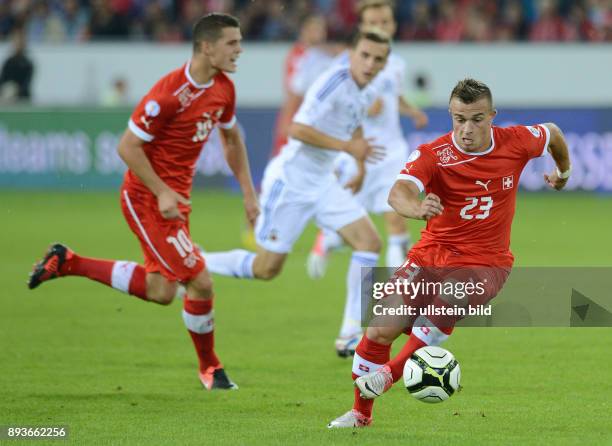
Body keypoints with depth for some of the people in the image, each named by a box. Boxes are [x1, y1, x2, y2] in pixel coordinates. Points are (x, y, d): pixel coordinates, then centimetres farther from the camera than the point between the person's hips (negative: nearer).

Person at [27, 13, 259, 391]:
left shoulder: (223, 89, 1)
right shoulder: (170, 93, -25)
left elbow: (232, 139, 19)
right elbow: (128, 146, -20)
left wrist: (249, 194, 14)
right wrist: (161, 192, -23)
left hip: (175, 197, 9)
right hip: (148, 199, -9)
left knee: (160, 292, 11)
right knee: (200, 282, -11)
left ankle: (67, 263, 24)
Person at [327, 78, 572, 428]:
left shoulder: (516, 143, -9)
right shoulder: (433, 155, -16)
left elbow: (553, 134, 15)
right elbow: (399, 192, -36)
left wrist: (564, 170, 33)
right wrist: (417, 208, -59)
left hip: (485, 262, -1)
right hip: (432, 253, 1)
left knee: (449, 301, -35)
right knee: (380, 331, -9)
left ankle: (393, 372, -15)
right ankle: (361, 413, 17)